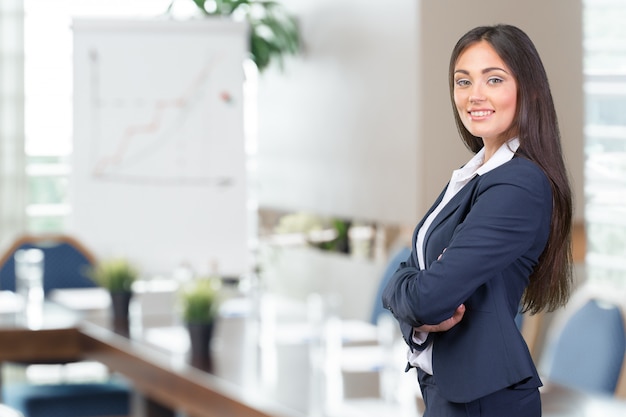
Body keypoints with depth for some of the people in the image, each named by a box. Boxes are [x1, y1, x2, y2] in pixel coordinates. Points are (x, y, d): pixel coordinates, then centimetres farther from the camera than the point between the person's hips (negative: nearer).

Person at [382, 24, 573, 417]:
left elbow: (430, 296, -26)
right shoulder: (474, 174, 9)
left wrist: (418, 303, -5)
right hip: (443, 384, 9)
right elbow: (411, 271, 6)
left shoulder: (519, 186, -20)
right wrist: (423, 312, -15)